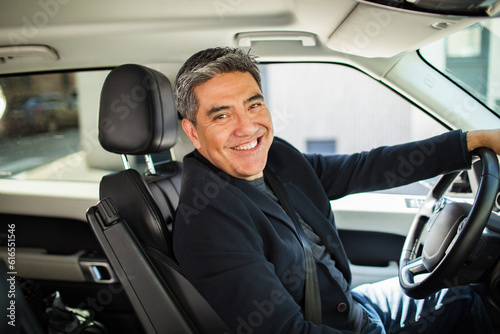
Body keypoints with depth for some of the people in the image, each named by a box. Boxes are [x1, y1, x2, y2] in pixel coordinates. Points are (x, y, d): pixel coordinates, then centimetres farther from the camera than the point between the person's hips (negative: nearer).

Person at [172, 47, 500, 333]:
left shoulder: (276, 156, -6)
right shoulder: (207, 216, -29)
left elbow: (363, 169, 3)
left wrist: (473, 141, 3)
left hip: (353, 304, 7)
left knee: (463, 298, 19)